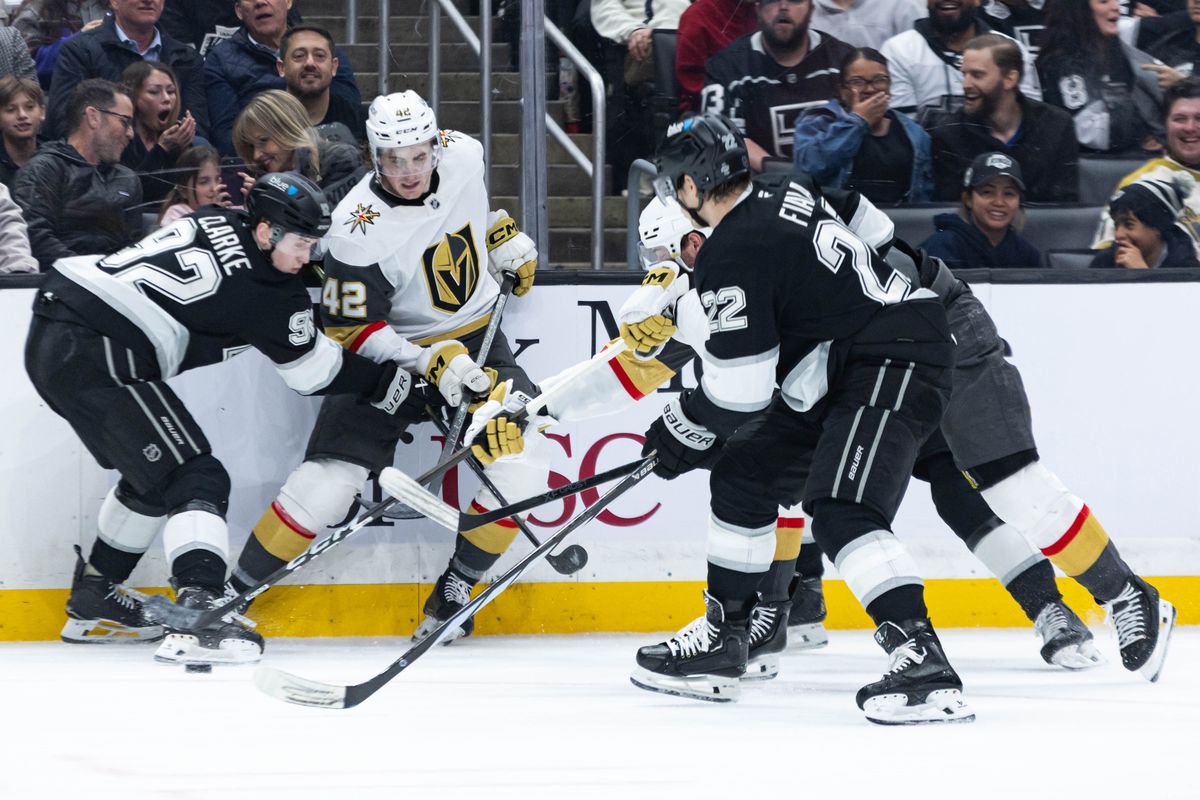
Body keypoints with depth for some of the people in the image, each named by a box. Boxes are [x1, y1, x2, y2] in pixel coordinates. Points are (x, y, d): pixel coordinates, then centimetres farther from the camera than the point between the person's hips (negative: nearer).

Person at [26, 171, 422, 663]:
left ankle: (92, 602, 32)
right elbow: (314, 372, 3)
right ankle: (200, 613, -27)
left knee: (154, 473, 24)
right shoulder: (260, 288, -8)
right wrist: (397, 386, 14)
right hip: (100, 359, -9)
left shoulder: (216, 224, 14)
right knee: (195, 479, -9)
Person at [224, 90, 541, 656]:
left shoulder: (463, 155, -11)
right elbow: (350, 330, -21)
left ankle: (455, 588, -1)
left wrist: (504, 237, 12)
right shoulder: (360, 231, -26)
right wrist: (429, 362, -30)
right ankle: (230, 593, -1)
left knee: (524, 459, -16)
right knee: (331, 477, -15)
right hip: (393, 354, -4)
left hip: (476, 339, 4)